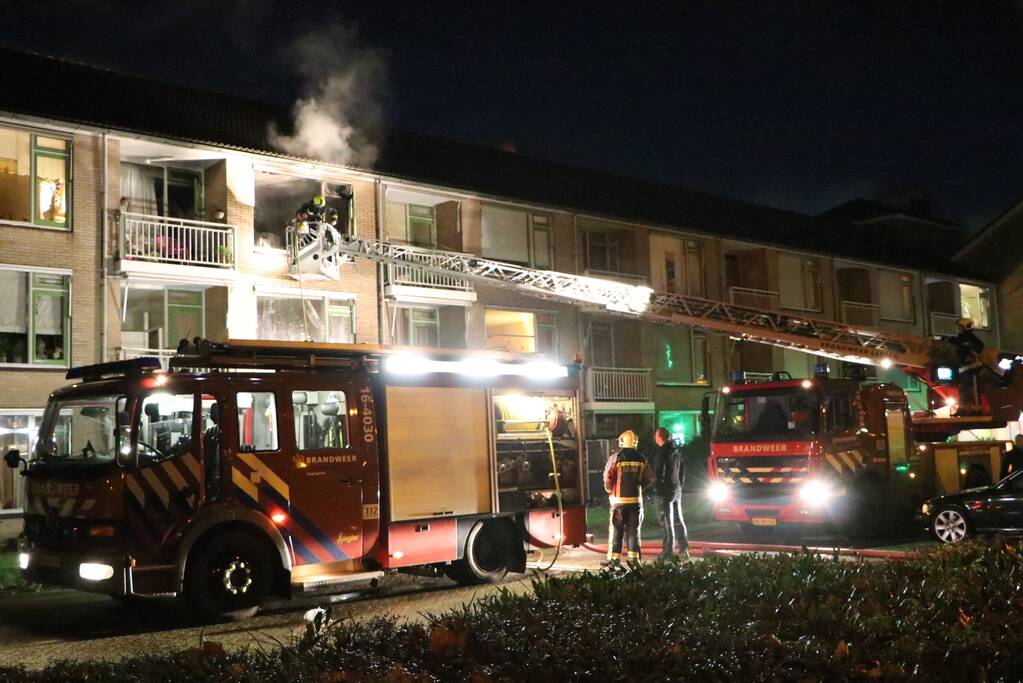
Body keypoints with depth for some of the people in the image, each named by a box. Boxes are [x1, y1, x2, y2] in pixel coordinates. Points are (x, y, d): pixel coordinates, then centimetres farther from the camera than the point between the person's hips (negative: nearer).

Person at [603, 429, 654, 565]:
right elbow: (649, 478, 4)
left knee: (616, 530, 4)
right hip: (636, 499, 3)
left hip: (619, 499, -3)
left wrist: (610, 490, 7)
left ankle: (614, 558, 2)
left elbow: (608, 478, -12)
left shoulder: (615, 458, -9)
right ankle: (634, 558, 8)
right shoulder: (641, 459, 2)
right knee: (633, 529, 9)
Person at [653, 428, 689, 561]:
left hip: (665, 491, -8)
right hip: (677, 490, 8)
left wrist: (657, 488, -11)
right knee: (678, 520, 12)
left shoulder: (661, 452, -15)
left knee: (667, 522, -5)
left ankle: (668, 551, -4)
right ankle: (684, 549, 10)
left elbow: (659, 472, -18)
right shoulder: (676, 451, 12)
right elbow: (682, 469, 19)